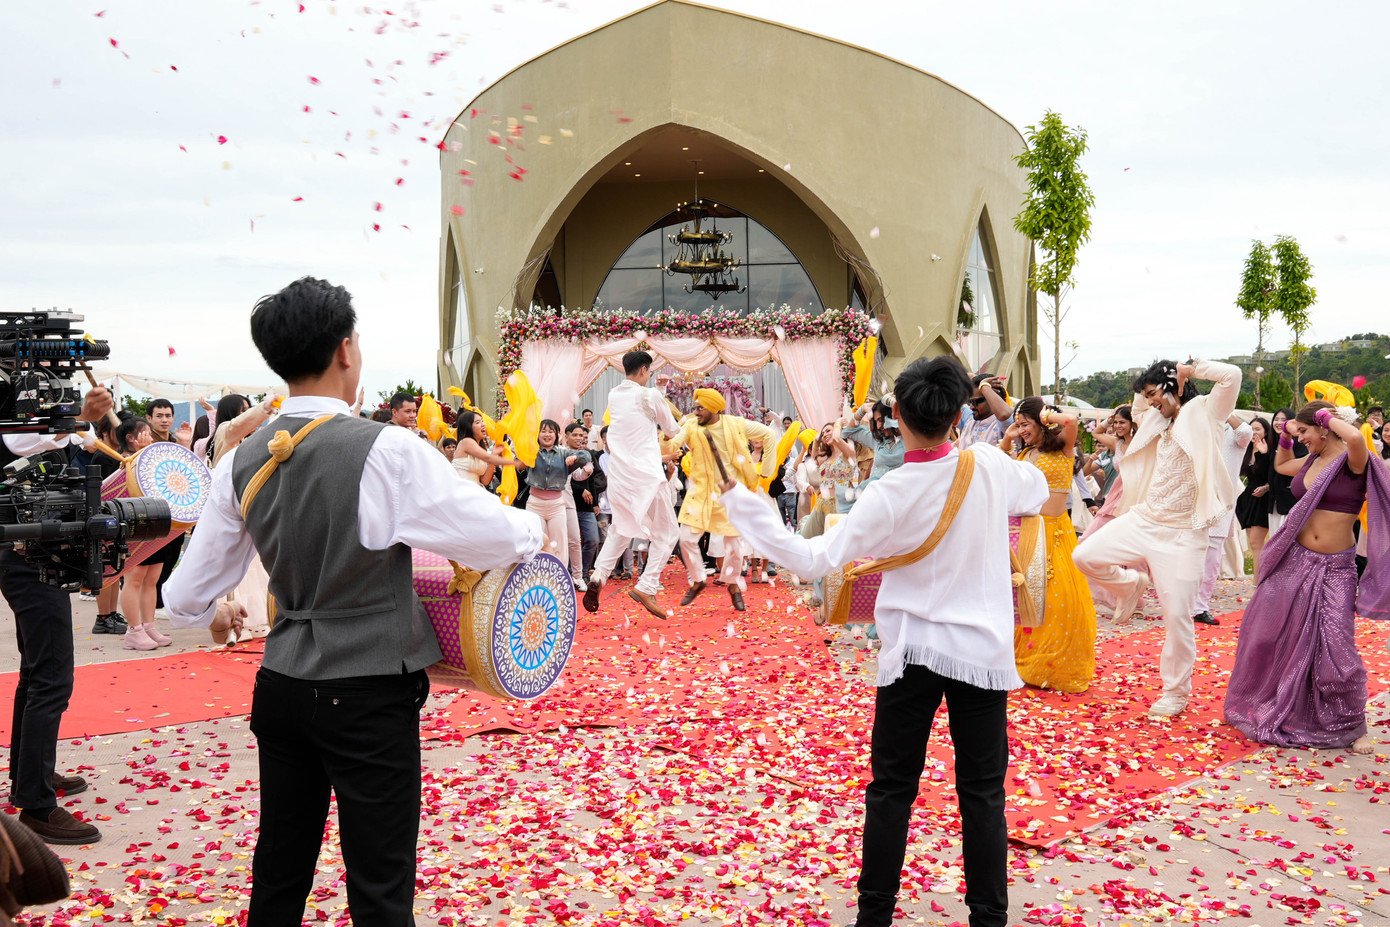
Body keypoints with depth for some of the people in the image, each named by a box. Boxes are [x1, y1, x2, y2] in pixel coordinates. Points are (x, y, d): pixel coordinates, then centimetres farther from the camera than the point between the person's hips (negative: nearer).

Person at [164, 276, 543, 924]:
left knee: (279, 870, 20)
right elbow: (501, 540, -14)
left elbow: (186, 597, 8)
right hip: (368, 698, -6)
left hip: (281, 686, 6)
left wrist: (214, 612, 30)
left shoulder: (242, 463, 0)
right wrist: (533, 528, 8)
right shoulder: (387, 452, -18)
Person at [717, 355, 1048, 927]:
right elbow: (1037, 492, 14)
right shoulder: (988, 465, -9)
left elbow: (815, 559, -16)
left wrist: (739, 501, -12)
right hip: (983, 650, 2)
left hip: (912, 650, -1)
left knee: (891, 790, 10)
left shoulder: (890, 495, -16)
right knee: (983, 793, 10)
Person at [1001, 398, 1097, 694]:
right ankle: (1025, 660, 20)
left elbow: (1071, 420, -24)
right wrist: (1006, 440, 9)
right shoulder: (1022, 454, 12)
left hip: (1055, 531, -5)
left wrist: (1046, 415, -7)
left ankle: (1058, 666, 9)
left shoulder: (1061, 448, -4)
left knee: (1059, 599, -5)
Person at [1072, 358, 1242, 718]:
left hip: (1182, 533, -6)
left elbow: (1231, 375, -19)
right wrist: (1147, 393, 11)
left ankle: (1176, 692, 15)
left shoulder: (1203, 413, -5)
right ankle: (1131, 584, 17)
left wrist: (1191, 369, -4)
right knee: (1085, 555, -12)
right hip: (1142, 519, 6)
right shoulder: (1159, 422, 14)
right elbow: (1138, 406, 32)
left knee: (1177, 616, -1)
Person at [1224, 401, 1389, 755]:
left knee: (1336, 648, -7)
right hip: (1295, 560, 6)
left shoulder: (1352, 461, -12)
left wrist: (1328, 416, -19)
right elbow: (1280, 465, 31)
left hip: (1334, 568, -6)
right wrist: (1284, 434, 15)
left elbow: (1356, 437, -37)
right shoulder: (1311, 461, 8)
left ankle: (1353, 727, 12)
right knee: (1272, 635, 12)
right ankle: (1269, 709, 31)